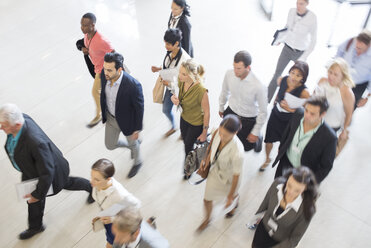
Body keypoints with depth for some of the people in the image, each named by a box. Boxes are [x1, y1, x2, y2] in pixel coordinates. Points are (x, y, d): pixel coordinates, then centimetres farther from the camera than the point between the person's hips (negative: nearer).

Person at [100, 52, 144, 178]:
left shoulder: (133, 85, -37)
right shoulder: (104, 75, -20)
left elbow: (139, 108, -22)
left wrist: (137, 129, -12)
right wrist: (103, 111, 14)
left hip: (127, 120, -5)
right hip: (110, 117, 5)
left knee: (132, 143, 24)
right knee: (110, 145, 23)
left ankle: (137, 162, 58)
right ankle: (134, 144, 52)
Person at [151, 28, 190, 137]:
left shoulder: (184, 59, -34)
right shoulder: (169, 52, -11)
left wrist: (170, 84, -30)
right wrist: (159, 69, -8)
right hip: (170, 88, 7)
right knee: (166, 109, 25)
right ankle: (173, 127, 55)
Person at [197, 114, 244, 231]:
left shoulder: (237, 152, -43)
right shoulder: (218, 132, -28)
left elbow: (236, 176, -27)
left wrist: (230, 197, -13)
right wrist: (206, 160, 10)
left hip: (228, 178, -4)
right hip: (215, 171, 4)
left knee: (233, 195, 31)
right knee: (207, 199, 21)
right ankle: (207, 219, 54)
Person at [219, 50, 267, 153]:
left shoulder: (259, 87, -34)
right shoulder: (229, 74, -22)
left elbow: (263, 112, -19)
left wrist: (256, 132, -11)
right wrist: (221, 107, 16)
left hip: (248, 120, -3)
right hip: (230, 112, 4)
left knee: (245, 147, 19)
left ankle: (258, 138, 52)